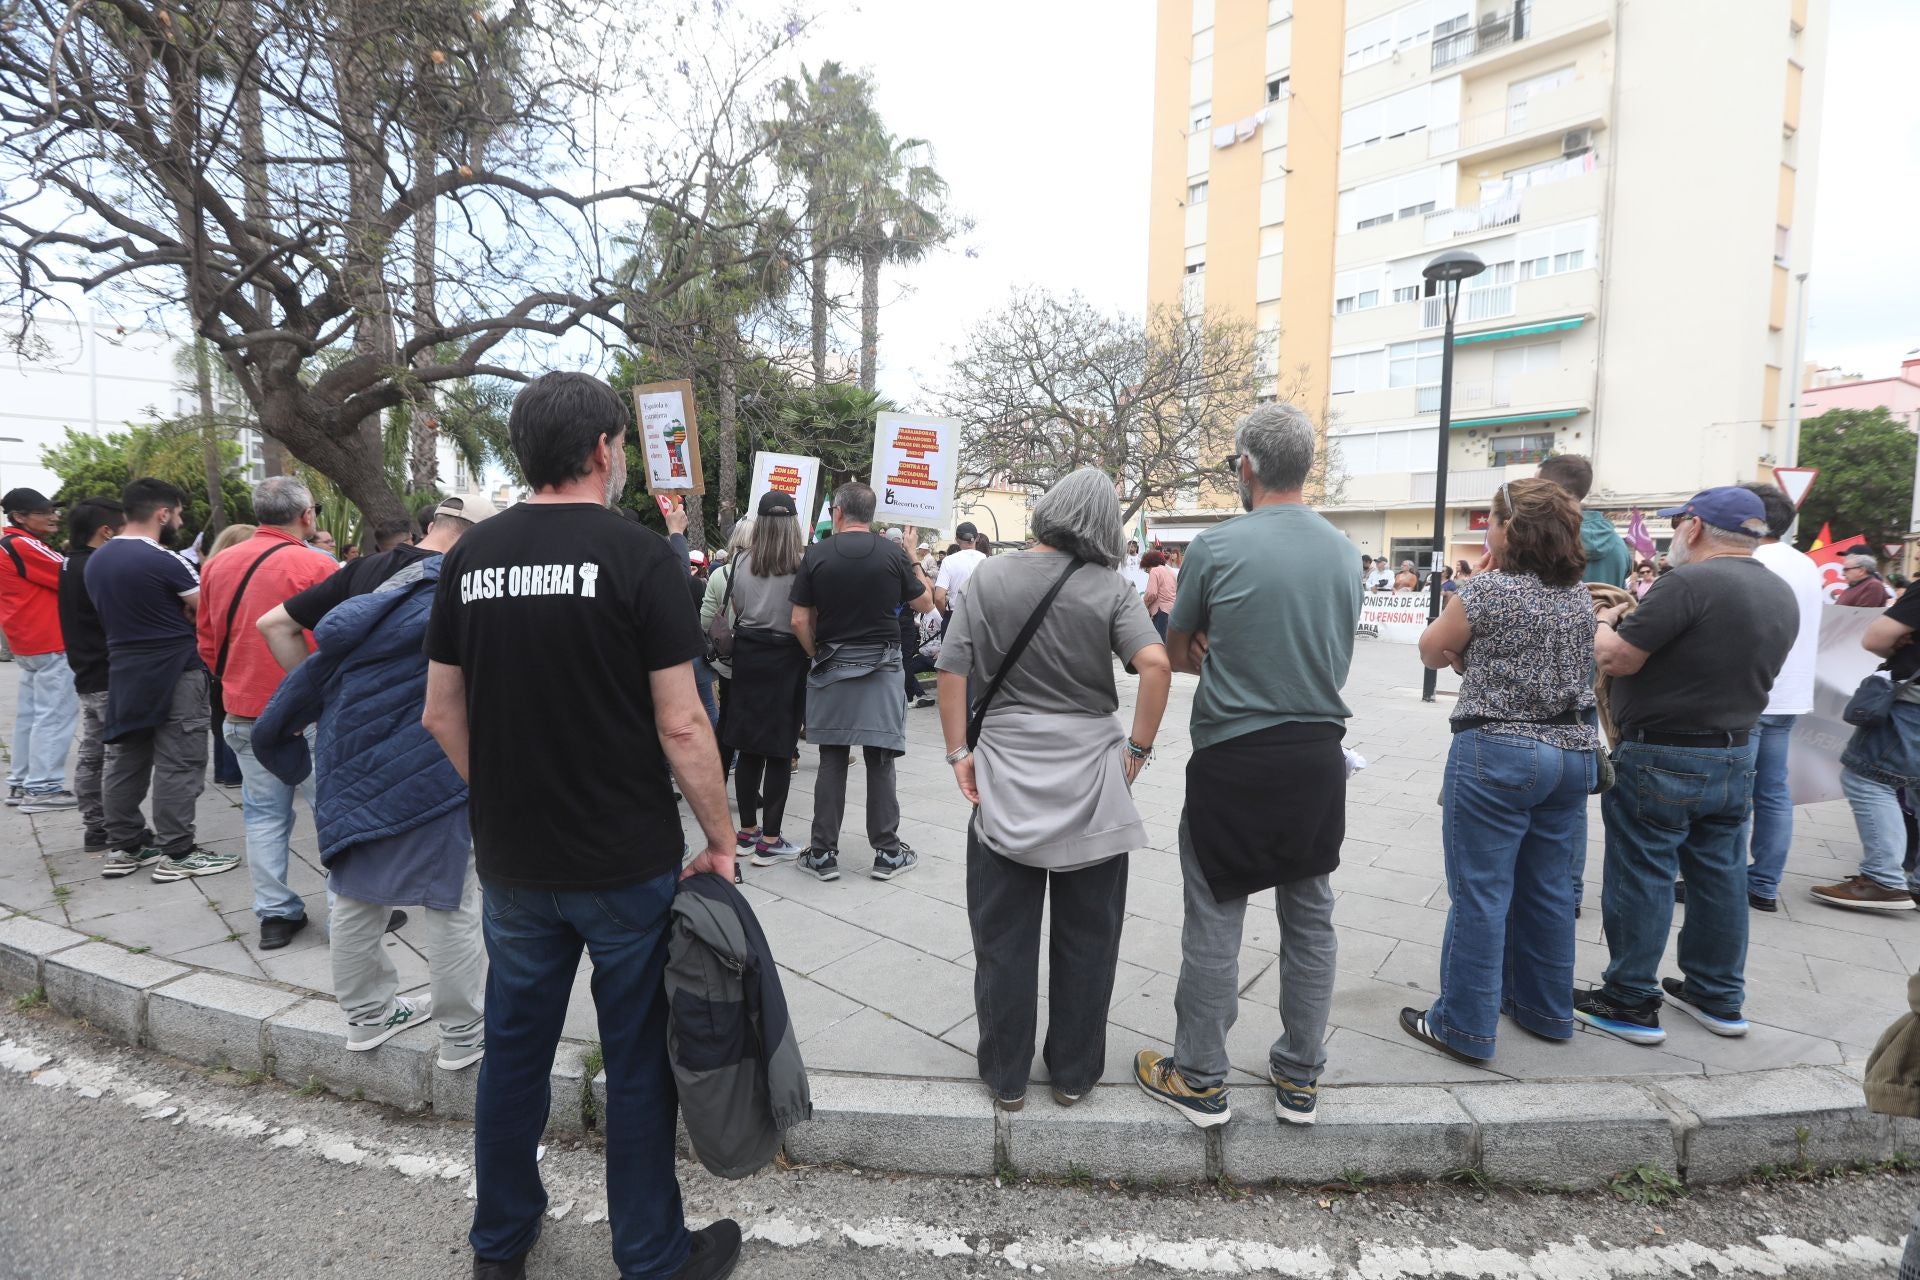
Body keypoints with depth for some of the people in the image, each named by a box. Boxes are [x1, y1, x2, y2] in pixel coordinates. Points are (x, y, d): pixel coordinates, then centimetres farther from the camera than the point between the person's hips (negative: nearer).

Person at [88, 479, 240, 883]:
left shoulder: (96, 560, 9)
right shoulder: (164, 561, -17)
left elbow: (122, 612, 18)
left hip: (124, 671, 9)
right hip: (174, 672, -8)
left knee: (124, 761, 13)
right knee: (177, 765, -3)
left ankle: (124, 847, 22)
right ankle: (176, 854, 1)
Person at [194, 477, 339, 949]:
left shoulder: (217, 565, 6)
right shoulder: (318, 567, -14)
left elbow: (208, 643, 13)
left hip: (244, 713, 6)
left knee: (264, 814, 12)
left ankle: (275, 914, 18)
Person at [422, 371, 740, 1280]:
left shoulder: (469, 556, 1)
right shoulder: (641, 556, -14)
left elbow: (441, 713, 7)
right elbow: (680, 725, -17)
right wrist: (720, 839, -6)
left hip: (510, 862, 5)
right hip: (627, 861, -4)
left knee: (514, 1048, 21)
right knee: (639, 1062, 12)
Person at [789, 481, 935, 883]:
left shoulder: (816, 555, -3)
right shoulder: (893, 553, -4)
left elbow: (800, 621, -5)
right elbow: (925, 604, 8)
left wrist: (817, 655, 11)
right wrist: (913, 560, 20)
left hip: (831, 668, 1)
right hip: (881, 668, 0)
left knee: (832, 762, 7)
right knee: (880, 762, 5)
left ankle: (823, 854, 14)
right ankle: (887, 852, 13)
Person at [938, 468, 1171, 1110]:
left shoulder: (989, 577, -2)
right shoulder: (1110, 589, -5)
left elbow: (952, 669, -4)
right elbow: (1156, 664, -16)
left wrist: (959, 752, 1)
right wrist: (1137, 749, -6)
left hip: (1005, 779, 1)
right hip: (1091, 779, 0)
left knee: (1003, 937, 13)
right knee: (1086, 937, 15)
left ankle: (1005, 1076, 26)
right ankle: (1073, 1072, 29)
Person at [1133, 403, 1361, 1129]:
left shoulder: (1217, 547, -11)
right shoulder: (1343, 551, 4)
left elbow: (1175, 655, 0)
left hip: (1235, 759, -5)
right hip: (1319, 755, 5)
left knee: (1214, 921, 7)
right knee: (1309, 918, 16)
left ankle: (1200, 1080, 20)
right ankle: (1299, 1078, 29)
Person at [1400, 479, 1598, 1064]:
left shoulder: (1487, 590, -14)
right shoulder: (1581, 597, 8)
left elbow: (1432, 650, -1)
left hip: (1496, 753, -7)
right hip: (1572, 752, 7)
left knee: (1480, 892, 1)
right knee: (1549, 888, 17)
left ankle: (1466, 1026, 10)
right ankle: (1546, 1009, 32)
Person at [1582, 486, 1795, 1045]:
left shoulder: (1691, 581, -20)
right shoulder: (1781, 595, 10)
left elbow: (1615, 659, -20)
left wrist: (1605, 622, 1)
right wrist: (1640, 617, 17)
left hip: (1662, 759, -8)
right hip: (1735, 755, 9)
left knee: (1641, 879, 2)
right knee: (1720, 877, 17)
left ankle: (1631, 1004, 12)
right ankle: (1718, 998, 30)